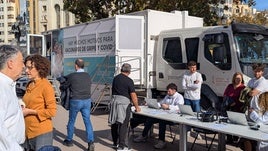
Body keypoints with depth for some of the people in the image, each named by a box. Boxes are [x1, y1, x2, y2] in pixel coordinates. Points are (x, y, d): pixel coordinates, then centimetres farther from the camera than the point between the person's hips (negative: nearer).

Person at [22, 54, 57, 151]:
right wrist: (22, 108, 3)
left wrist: (30, 111, -15)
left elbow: (52, 111, -15)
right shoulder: (29, 85, 8)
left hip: (42, 132, -7)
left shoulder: (46, 86, -13)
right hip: (28, 132, 7)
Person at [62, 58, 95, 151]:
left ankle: (69, 140, 29)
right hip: (87, 101, 3)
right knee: (87, 121, 4)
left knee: (71, 121, 14)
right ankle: (91, 142, -7)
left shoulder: (72, 76, -9)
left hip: (76, 101, -3)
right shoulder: (88, 76, 3)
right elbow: (89, 87, 9)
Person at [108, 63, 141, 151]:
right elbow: (133, 95, -10)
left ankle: (115, 143, 26)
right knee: (123, 124, -2)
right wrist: (136, 107, 0)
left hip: (114, 100, 7)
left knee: (114, 124, 13)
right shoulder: (129, 81, -9)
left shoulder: (115, 78, 11)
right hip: (124, 102, -7)